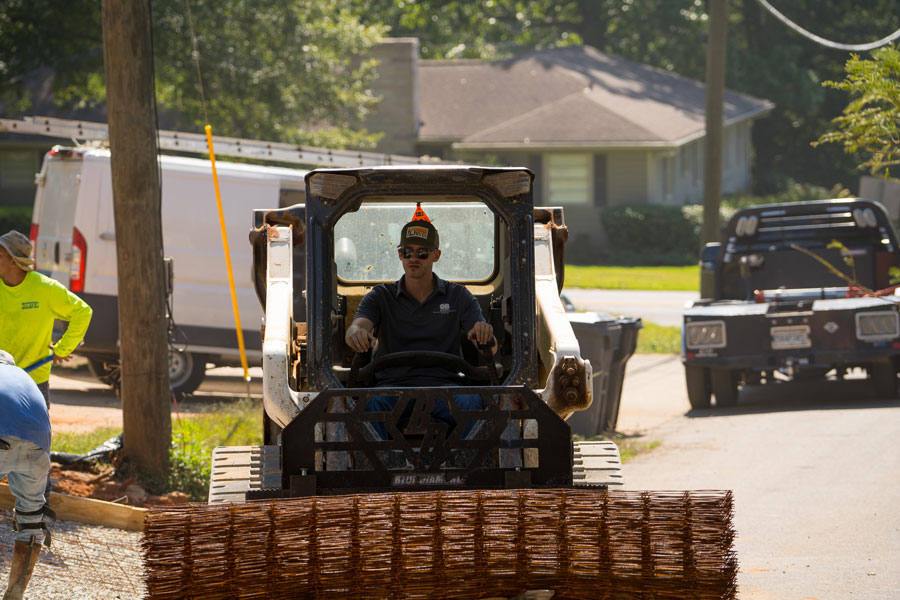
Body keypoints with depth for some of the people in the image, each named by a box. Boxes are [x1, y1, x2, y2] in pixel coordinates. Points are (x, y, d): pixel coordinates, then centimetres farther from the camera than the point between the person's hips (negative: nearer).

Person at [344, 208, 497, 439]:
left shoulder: (458, 296, 14)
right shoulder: (380, 296, 15)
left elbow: (490, 348, 4)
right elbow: (358, 325, -5)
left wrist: (484, 335, -23)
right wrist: (358, 334, -33)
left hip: (443, 387, 0)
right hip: (394, 384, 0)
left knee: (471, 402, -35)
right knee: (370, 404, -35)